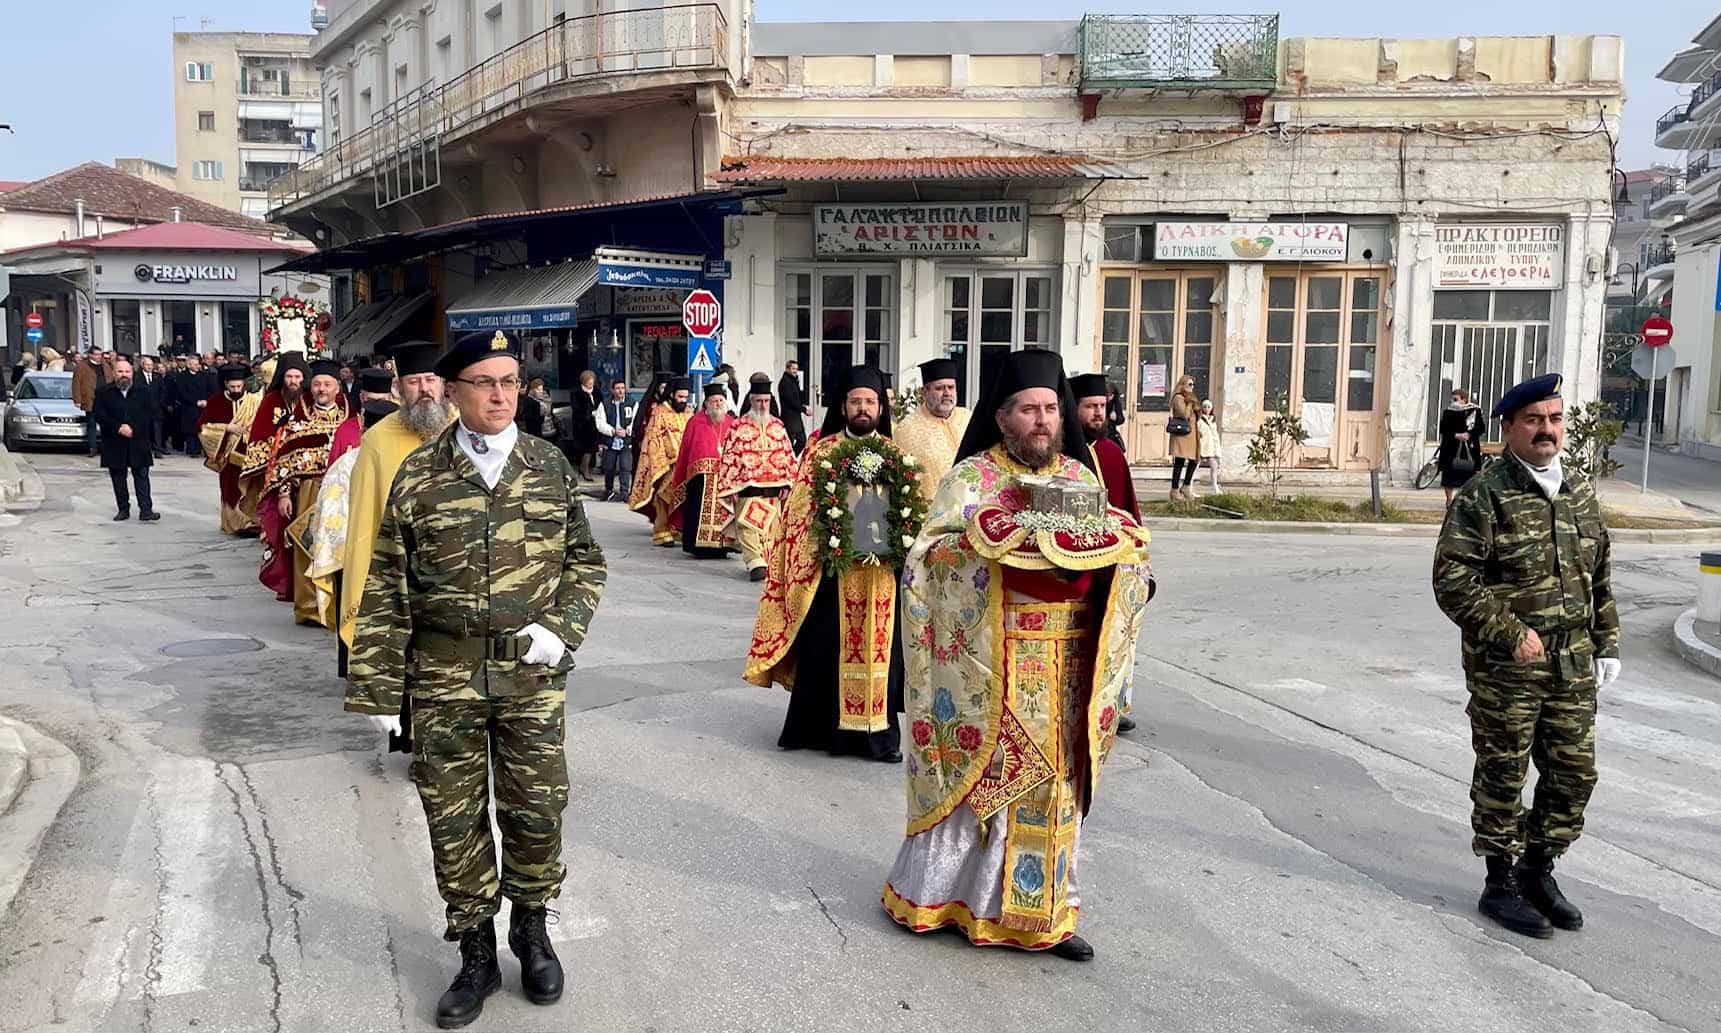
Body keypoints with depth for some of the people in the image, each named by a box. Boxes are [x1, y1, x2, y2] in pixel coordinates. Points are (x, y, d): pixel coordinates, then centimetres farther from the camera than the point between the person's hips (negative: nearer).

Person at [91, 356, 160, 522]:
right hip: (114, 444, 1)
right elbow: (97, 413, -4)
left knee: (142, 476, -4)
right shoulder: (103, 392, 4)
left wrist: (133, 428, -13)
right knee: (118, 478, 6)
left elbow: (150, 412, -1)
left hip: (138, 442, 0)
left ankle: (146, 510, -7)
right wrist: (118, 427, -15)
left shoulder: (143, 391, 6)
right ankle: (123, 509, 14)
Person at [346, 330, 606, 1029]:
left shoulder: (551, 466, 3)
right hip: (445, 676, 0)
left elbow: (584, 559, 8)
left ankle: (532, 932, 33)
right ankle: (476, 954, 26)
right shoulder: (418, 475, -2)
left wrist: (562, 630, -8)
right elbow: (386, 588, -1)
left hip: (533, 673, 1)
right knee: (454, 816, 8)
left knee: (537, 809, 9)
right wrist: (378, 688, -3)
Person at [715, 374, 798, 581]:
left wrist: (788, 483, 5)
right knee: (748, 527, -10)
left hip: (773, 487, 3)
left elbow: (788, 455, 12)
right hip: (747, 487, -3)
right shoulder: (738, 427, 1)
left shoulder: (778, 426, 11)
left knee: (771, 528, 5)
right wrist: (729, 488, -5)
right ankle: (755, 563, -12)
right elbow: (728, 458, -1)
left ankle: (767, 562, 14)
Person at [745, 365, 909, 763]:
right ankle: (825, 725, 13)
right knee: (828, 645, 1)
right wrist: (823, 548, -12)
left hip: (883, 567, 2)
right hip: (833, 566, -2)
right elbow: (801, 510, 1)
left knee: (880, 645, 4)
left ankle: (880, 731, 12)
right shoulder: (821, 452, 5)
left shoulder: (897, 455, 10)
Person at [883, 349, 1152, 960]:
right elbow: (930, 556, -10)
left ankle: (1043, 912, 20)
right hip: (989, 662, -4)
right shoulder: (971, 478, -3)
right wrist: (990, 540, -24)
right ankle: (931, 890, 22)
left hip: (1064, 662, 4)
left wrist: (1095, 540, -11)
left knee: (1054, 779, 8)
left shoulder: (1081, 477, 10)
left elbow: (1125, 551, 10)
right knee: (975, 771, 3)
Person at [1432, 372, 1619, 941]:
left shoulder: (1581, 493, 12)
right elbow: (1452, 579, -16)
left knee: (1575, 772, 12)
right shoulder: (1484, 496, -10)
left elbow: (1600, 578, 19)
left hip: (1573, 664, 6)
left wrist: (1607, 644, 14)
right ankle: (1499, 885, 20)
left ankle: (1538, 872, 31)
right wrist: (1511, 633, -19)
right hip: (1505, 665, -6)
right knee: (1503, 775, 4)